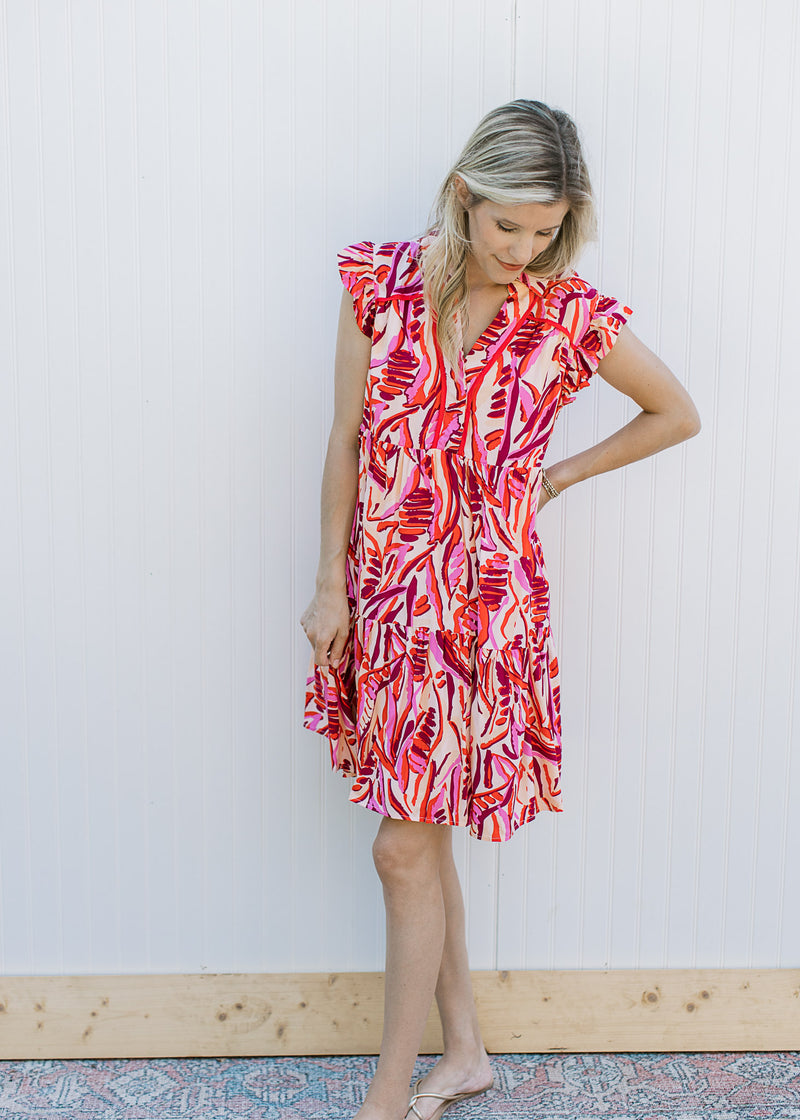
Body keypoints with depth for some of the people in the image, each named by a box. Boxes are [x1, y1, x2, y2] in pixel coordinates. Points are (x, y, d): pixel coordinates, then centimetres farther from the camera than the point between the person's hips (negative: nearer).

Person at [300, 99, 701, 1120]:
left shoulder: (568, 315, -8)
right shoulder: (381, 281, -2)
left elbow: (678, 414, 7)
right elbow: (346, 438, 2)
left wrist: (556, 478, 4)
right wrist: (330, 584, 2)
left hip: (481, 598, -4)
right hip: (381, 591, 4)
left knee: (406, 849, -1)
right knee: (420, 834, 13)